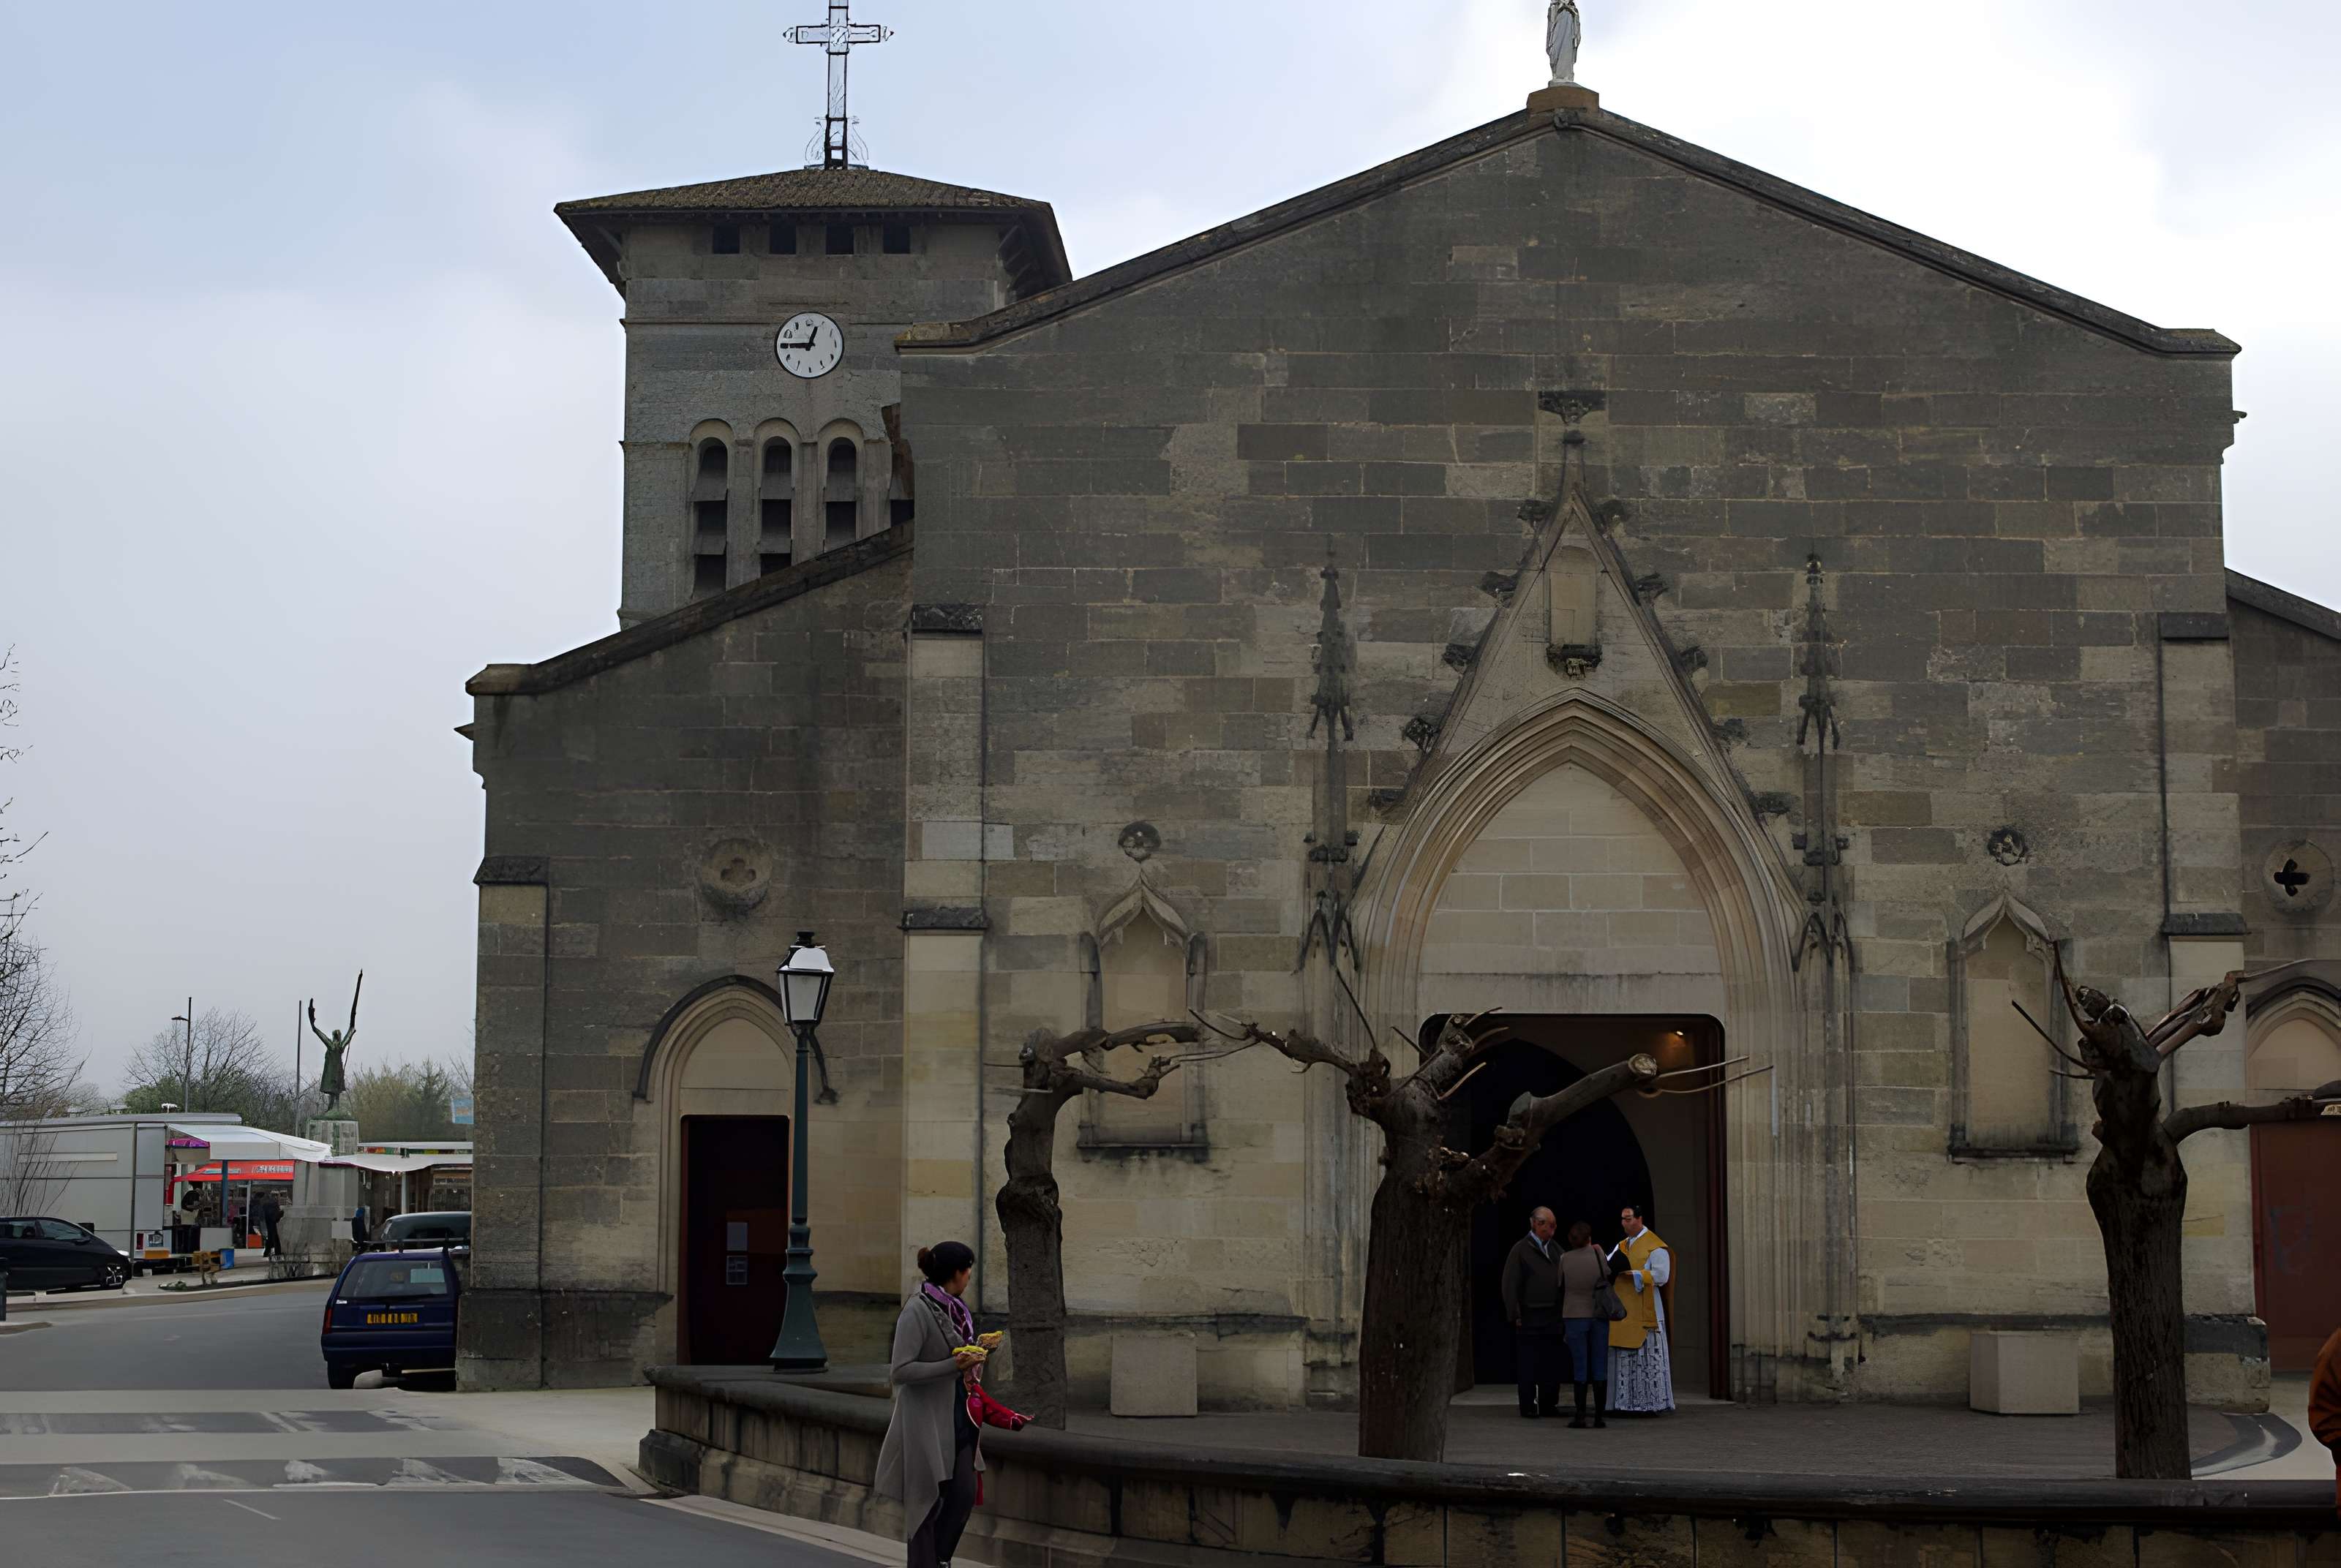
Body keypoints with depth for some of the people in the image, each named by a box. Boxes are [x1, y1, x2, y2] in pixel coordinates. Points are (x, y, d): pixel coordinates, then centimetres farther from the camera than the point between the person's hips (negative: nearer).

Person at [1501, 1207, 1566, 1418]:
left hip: (1552, 1319, 5)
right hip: (1529, 1319, -5)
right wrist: (1515, 1314, -10)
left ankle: (1549, 1404, 14)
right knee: (1528, 1366, -1)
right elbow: (1510, 1285, -6)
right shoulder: (1521, 1249, -3)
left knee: (1552, 1366, 7)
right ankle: (1529, 1407, 4)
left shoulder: (1556, 1250, 15)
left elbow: (1565, 1282, 16)